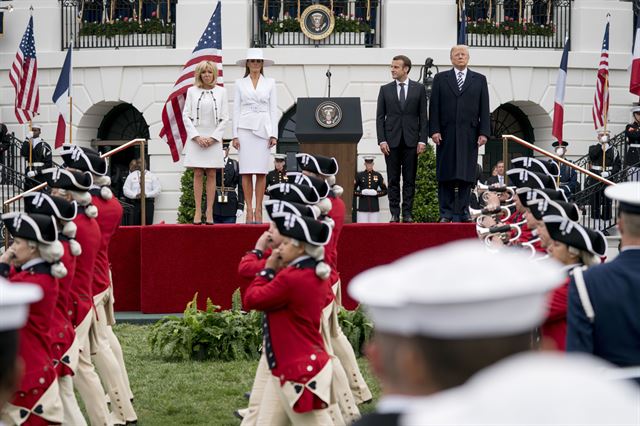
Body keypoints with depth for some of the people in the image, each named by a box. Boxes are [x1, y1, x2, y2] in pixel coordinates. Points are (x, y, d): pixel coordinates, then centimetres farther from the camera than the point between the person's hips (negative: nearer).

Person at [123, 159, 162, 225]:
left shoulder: (152, 176, 11)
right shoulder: (131, 176, 15)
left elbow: (158, 189, 4)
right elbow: (126, 189, 9)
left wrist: (147, 195, -11)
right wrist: (135, 195, -9)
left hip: (148, 202, -1)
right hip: (135, 203, 1)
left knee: (148, 224, -7)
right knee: (135, 224, -5)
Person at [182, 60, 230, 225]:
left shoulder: (221, 92, 5)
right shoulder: (192, 91, 5)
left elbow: (225, 118, 3)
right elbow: (186, 115, 2)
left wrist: (213, 137, -7)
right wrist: (197, 137, -8)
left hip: (214, 138, 0)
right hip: (196, 137, 0)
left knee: (211, 175, 0)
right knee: (198, 175, -1)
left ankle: (209, 212, 1)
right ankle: (198, 211, -1)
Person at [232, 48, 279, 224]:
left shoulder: (270, 83, 10)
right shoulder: (240, 83, 9)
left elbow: (273, 109, 7)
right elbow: (236, 109, 6)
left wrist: (274, 134, -1)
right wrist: (235, 135, -1)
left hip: (263, 129, 0)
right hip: (245, 128, 0)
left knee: (261, 171, -3)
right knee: (246, 171, -3)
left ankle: (258, 210, 1)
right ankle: (249, 210, 0)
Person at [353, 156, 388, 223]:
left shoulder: (378, 175, 9)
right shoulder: (359, 175, 6)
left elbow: (385, 191, 11)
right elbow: (353, 190, 5)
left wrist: (376, 193, -7)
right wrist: (361, 192, -12)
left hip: (374, 207, 1)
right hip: (363, 207, -1)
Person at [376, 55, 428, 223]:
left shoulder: (419, 89, 5)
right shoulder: (385, 89, 8)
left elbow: (423, 116, 4)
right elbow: (380, 117, 6)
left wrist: (422, 140, -5)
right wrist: (382, 140, -4)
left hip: (411, 141, -1)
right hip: (392, 141, 1)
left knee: (409, 179, 1)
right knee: (393, 179, 1)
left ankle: (408, 213, 4)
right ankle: (395, 214, 4)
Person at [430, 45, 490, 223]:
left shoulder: (479, 80, 11)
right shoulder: (440, 78, 10)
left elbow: (484, 108, 6)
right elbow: (434, 107, 4)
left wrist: (484, 132, -3)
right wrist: (434, 130, -6)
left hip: (469, 134, 0)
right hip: (446, 133, 0)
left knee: (466, 175, -1)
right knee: (445, 175, 0)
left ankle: (462, 213, 3)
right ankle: (446, 213, 3)